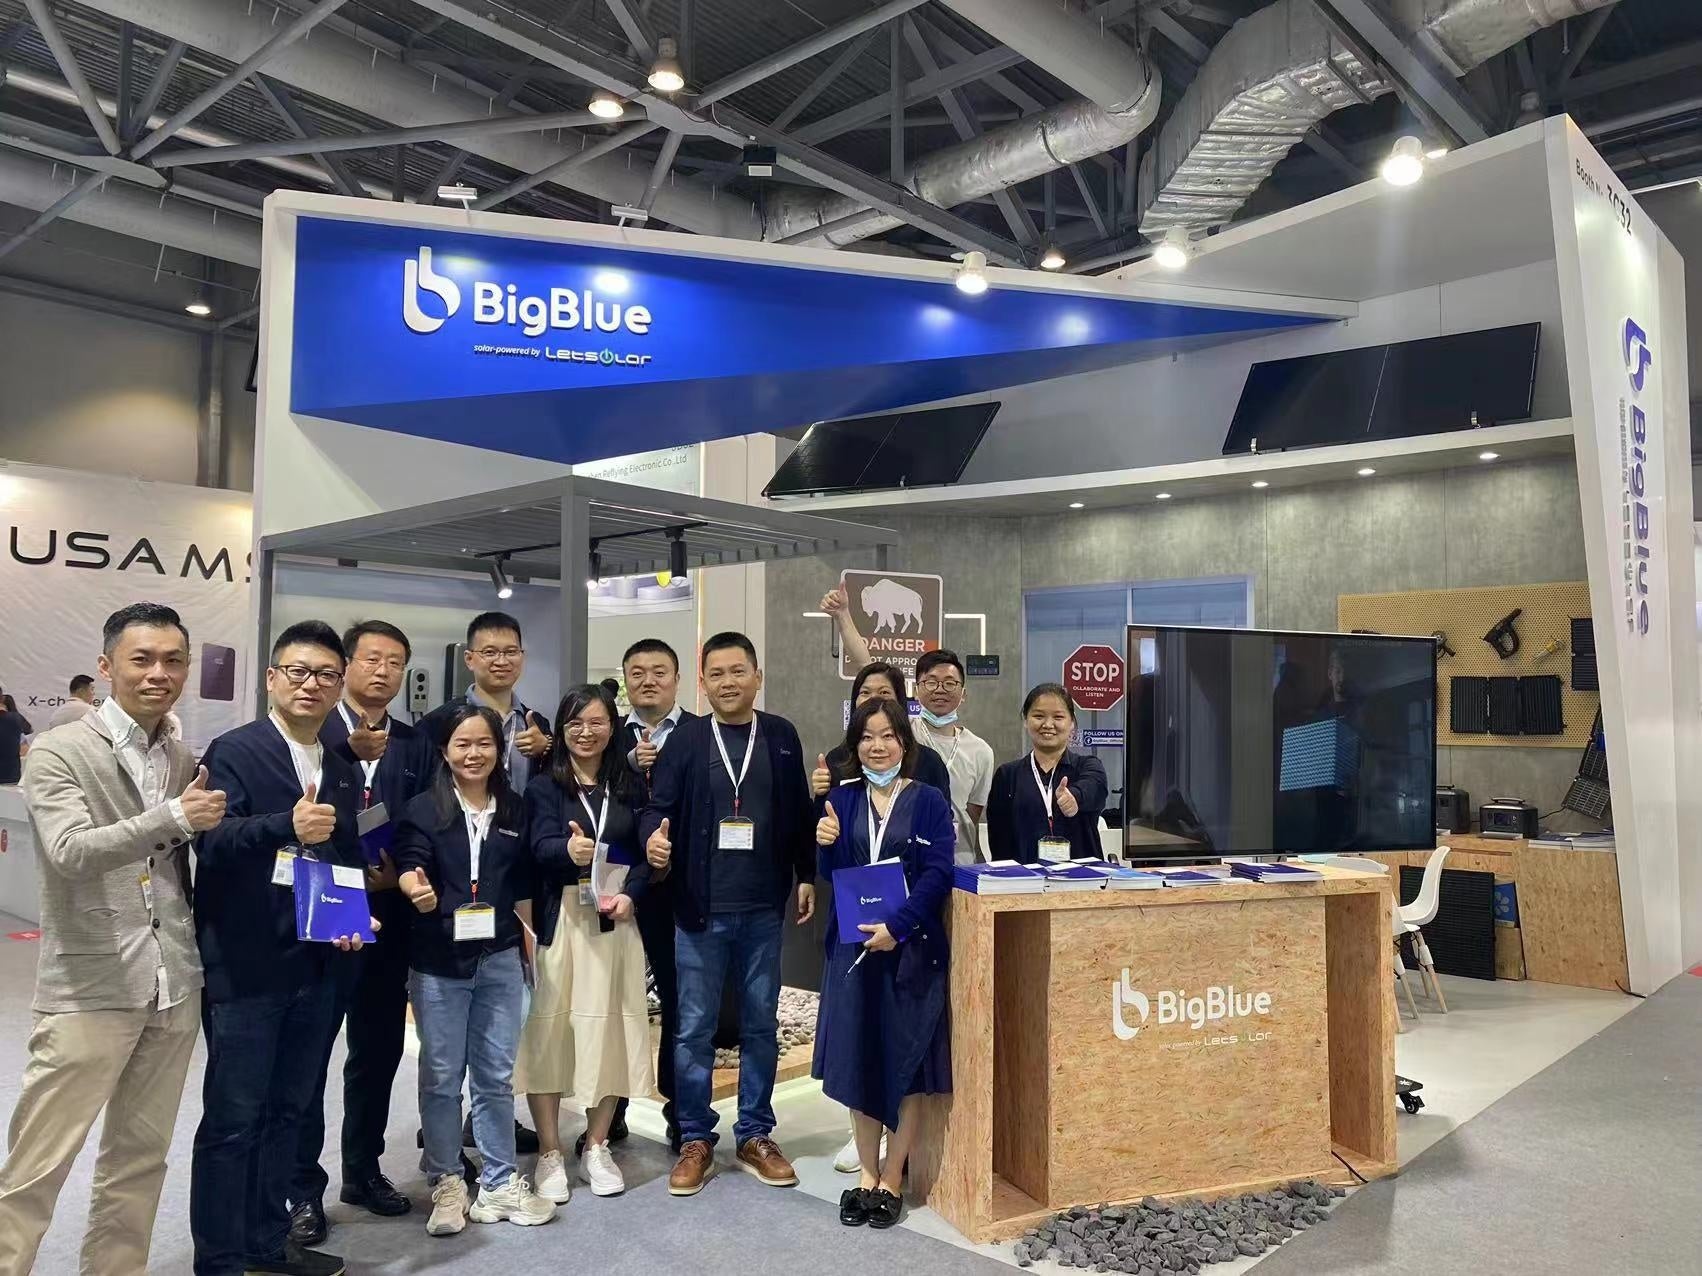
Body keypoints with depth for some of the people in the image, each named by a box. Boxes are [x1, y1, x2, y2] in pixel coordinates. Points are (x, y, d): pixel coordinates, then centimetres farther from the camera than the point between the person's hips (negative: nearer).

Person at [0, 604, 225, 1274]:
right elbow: (70, 851, -20)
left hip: (174, 985, 5)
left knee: (141, 1157, 15)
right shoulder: (59, 751, -6)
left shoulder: (185, 759, 10)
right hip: (89, 988, -5)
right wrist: (173, 816, -25)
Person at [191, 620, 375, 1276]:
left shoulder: (344, 773, 10)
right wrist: (286, 827, -41)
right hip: (246, 968, -6)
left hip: (317, 966, 6)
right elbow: (212, 842, -23)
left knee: (287, 1110, 16)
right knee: (232, 1118, 3)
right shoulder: (235, 751, -8)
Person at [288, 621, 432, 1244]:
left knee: (379, 1052, 14)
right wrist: (351, 754, -24)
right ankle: (303, 1187, 19)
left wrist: (399, 874, -11)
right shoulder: (312, 731, -5)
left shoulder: (415, 746, 8)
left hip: (388, 918, 5)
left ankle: (363, 1170, 31)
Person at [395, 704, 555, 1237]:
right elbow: (409, 864, -17)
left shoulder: (515, 811, 6)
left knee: (496, 1075, 10)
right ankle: (446, 1183, 23)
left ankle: (501, 1182, 22)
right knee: (441, 1076, 8)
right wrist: (416, 887, -38)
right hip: (439, 961, -2)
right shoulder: (424, 808, -4)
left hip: (500, 959, 3)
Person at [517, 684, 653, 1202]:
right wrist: (570, 850, -37)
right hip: (558, 920, -2)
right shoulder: (543, 786, 1)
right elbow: (542, 848, -15)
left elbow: (647, 852, 6)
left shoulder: (630, 785, 9)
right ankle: (550, 1154, 16)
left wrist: (630, 894, -12)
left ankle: (596, 1148, 22)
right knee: (548, 1029, 1)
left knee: (608, 1029, 6)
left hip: (616, 919, 2)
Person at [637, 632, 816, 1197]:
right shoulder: (685, 739, -1)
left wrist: (807, 877, 8)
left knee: (760, 1024, 12)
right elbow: (659, 806, -5)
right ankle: (695, 1140, 21)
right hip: (700, 908, -1)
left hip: (762, 908, 1)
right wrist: (654, 837, -26)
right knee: (695, 1028, 7)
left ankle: (755, 1135, 26)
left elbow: (800, 811, 7)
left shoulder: (781, 736, 4)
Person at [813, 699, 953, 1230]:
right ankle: (867, 1175, 23)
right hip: (853, 944, 3)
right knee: (858, 1060, 8)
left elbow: (938, 874, -11)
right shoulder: (842, 799, 5)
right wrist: (826, 845, -14)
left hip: (911, 947, -3)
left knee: (906, 1063, 5)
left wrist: (897, 926, -21)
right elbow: (834, 876, 7)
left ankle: (892, 1179, 20)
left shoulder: (929, 801, -4)